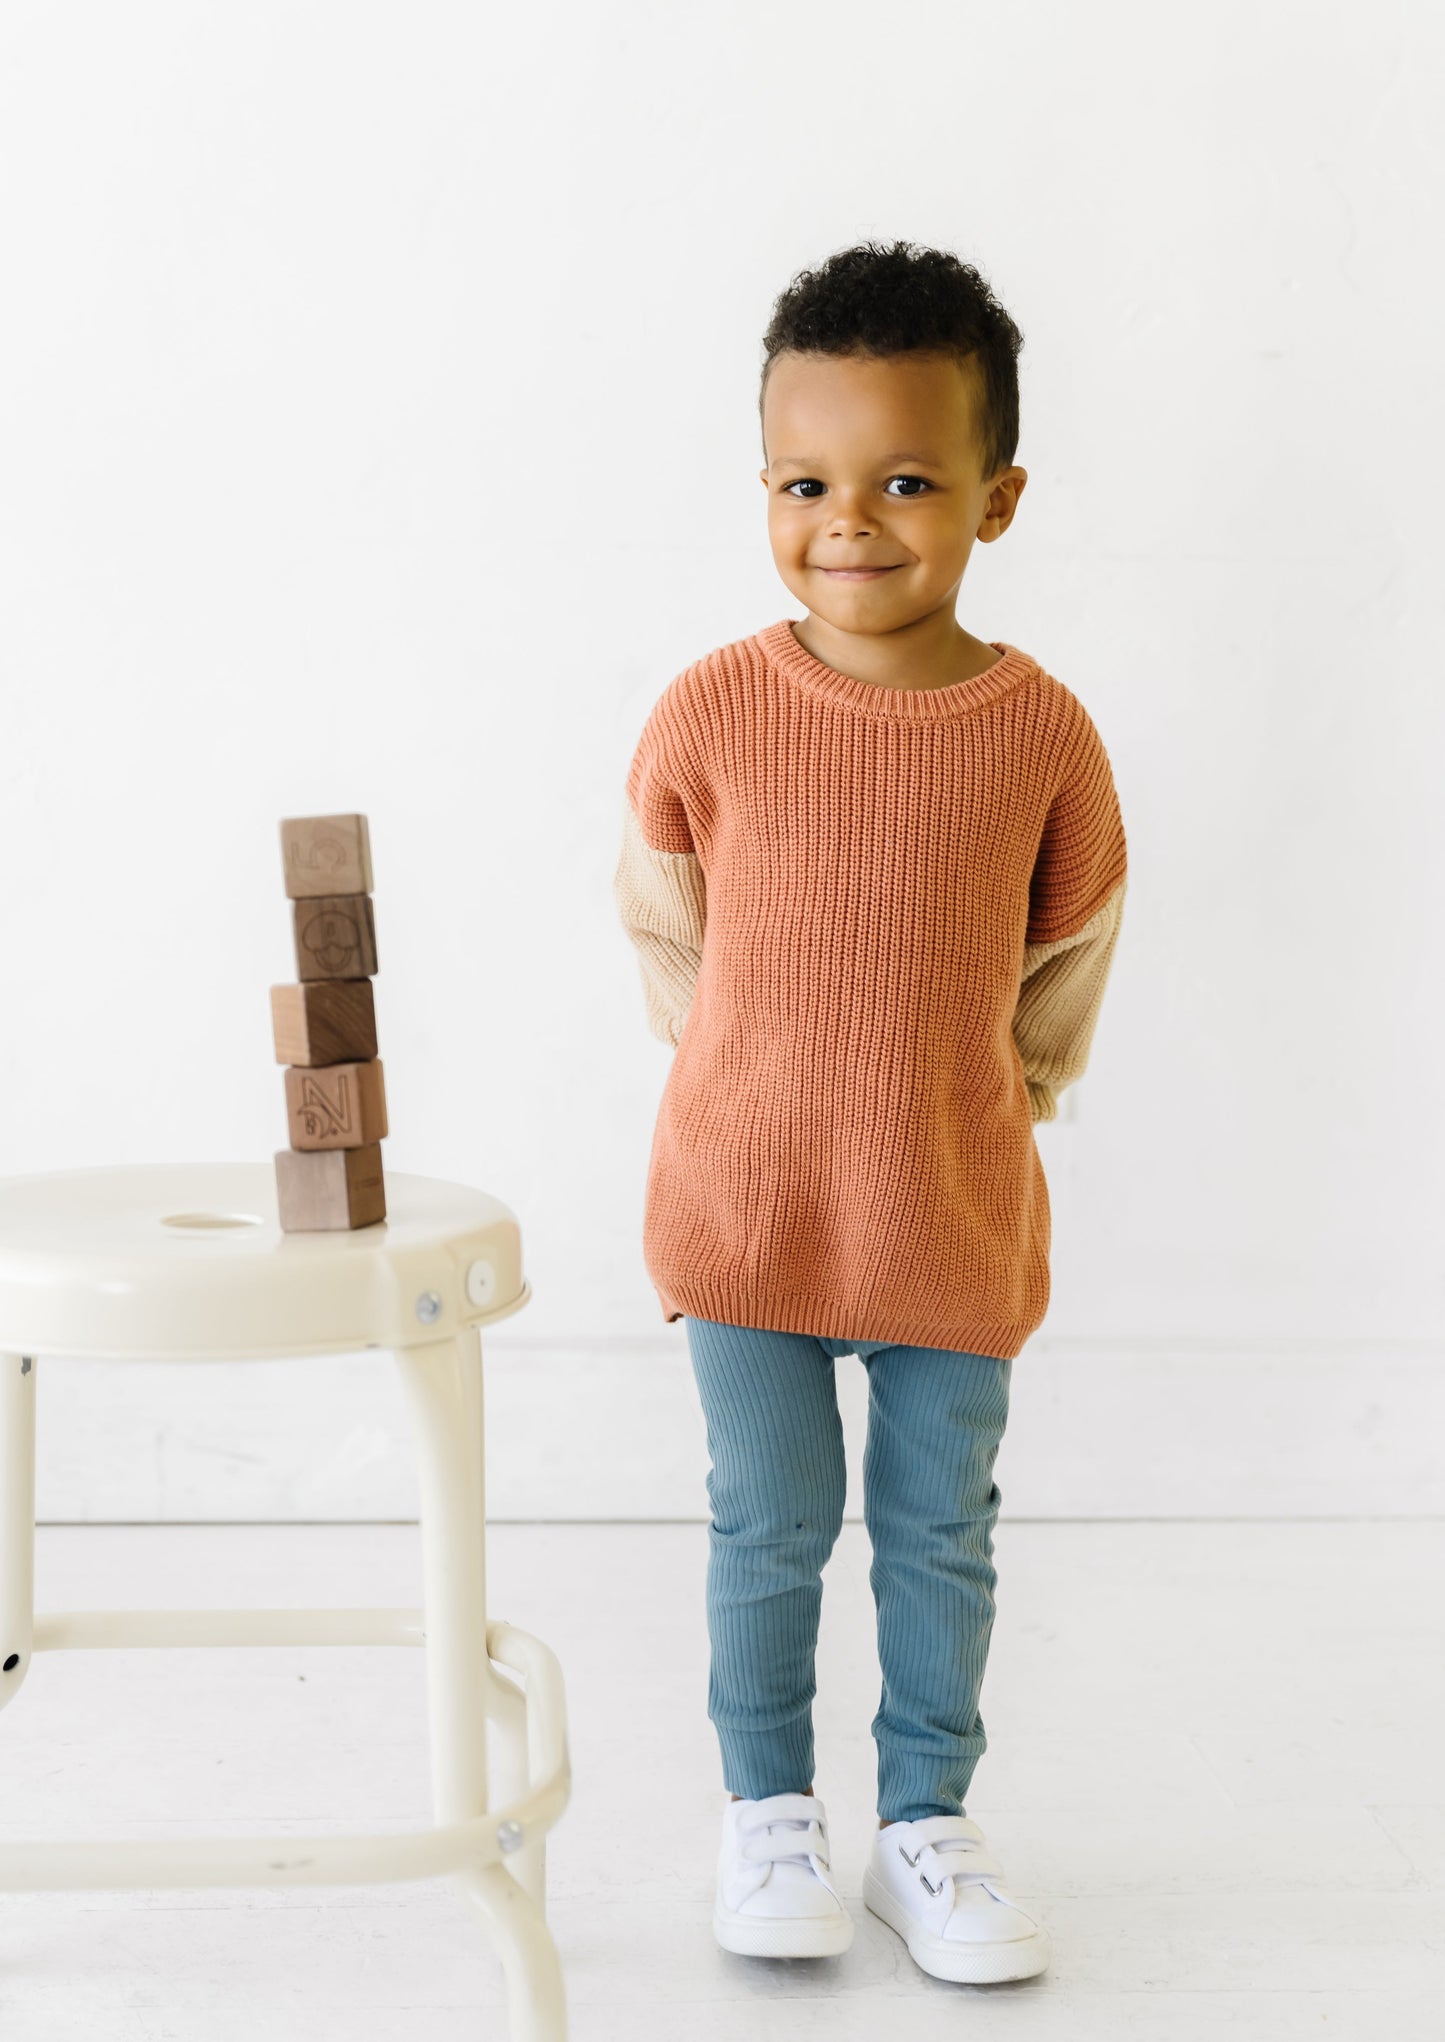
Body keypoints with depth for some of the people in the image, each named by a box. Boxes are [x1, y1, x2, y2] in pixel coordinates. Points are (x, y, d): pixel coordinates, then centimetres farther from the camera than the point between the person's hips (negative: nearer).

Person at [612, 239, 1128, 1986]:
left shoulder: (1040, 733, -10)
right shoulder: (712, 712, -12)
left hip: (957, 1220, 1)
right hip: (743, 1205, -1)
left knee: (941, 1532, 14)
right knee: (770, 1525, 11)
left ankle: (925, 1823, 32)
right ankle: (767, 1809, 32)